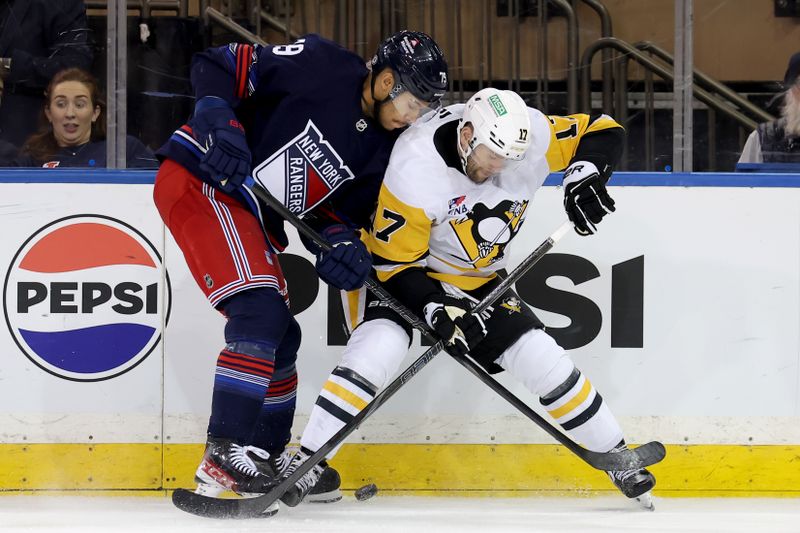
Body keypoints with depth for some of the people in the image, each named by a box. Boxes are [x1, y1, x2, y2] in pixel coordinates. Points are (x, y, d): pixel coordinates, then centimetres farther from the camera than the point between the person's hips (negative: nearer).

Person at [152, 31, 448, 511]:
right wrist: (219, 122, -25)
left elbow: (338, 209, 6)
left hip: (253, 218, 9)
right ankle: (226, 456, -20)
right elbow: (216, 66, -11)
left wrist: (340, 241, -15)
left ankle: (269, 455, 32)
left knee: (279, 334, 14)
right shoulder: (321, 66, -16)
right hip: (201, 180, -9)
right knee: (259, 311, -20)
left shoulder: (384, 150, 4)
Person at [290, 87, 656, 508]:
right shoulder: (415, 168, -33)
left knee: (541, 359, -4)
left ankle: (616, 457, 13)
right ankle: (302, 467, -27)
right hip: (396, 269, -5)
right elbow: (395, 261, -25)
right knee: (379, 347, -31)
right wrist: (437, 310, -35)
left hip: (477, 280, 5)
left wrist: (584, 175, -26)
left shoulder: (528, 136, -21)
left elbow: (603, 132, -7)